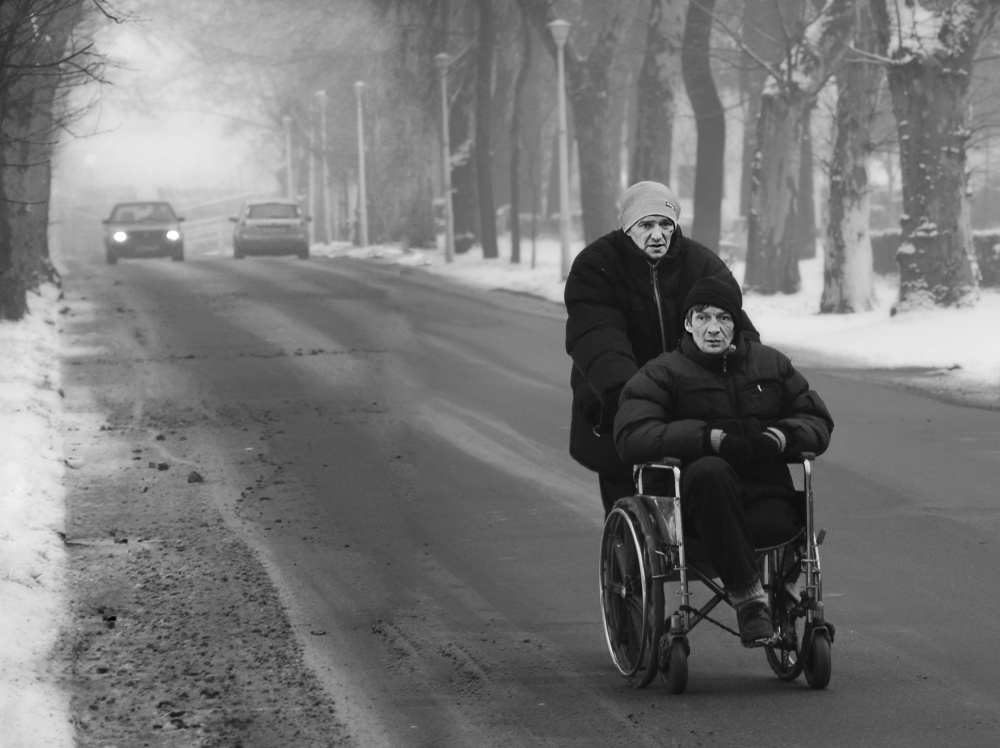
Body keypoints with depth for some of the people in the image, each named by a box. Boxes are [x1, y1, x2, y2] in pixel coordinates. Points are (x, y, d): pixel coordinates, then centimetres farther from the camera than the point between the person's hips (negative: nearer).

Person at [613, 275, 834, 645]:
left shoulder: (772, 365, 19)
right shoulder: (662, 374, 6)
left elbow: (818, 423, 19)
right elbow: (632, 437, -10)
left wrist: (778, 437, -7)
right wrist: (712, 438, -20)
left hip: (765, 494, 2)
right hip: (700, 502, -2)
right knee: (709, 471, -38)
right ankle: (747, 597, -36)